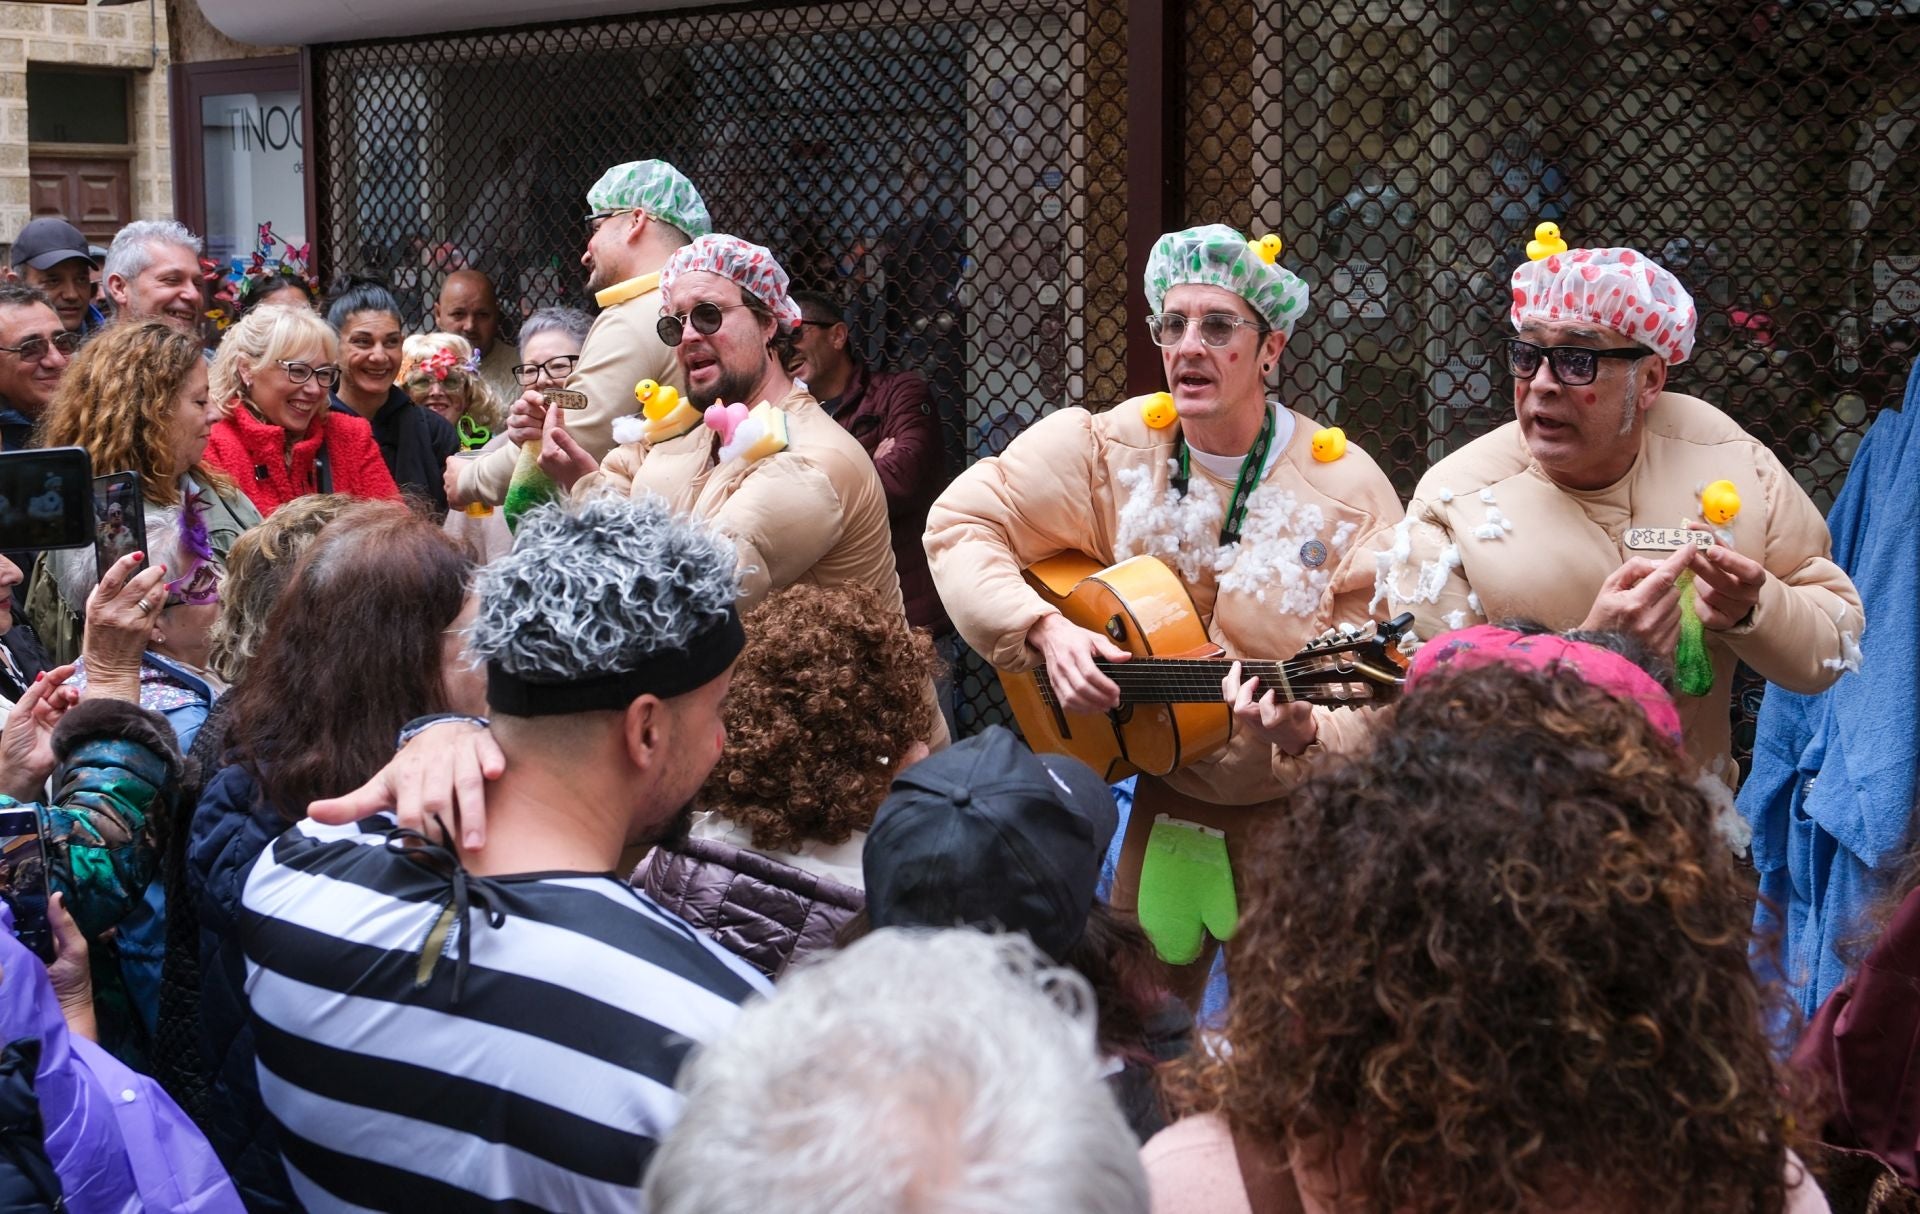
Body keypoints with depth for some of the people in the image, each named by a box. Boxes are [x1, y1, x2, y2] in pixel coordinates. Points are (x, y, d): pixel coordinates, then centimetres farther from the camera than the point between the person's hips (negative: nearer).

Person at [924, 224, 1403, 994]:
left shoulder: (1347, 492, -13)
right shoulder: (1106, 451, -6)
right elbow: (959, 523, -7)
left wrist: (1305, 732, -36)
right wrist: (1045, 627, -22)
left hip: (1291, 817, -2)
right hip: (1146, 801, 2)